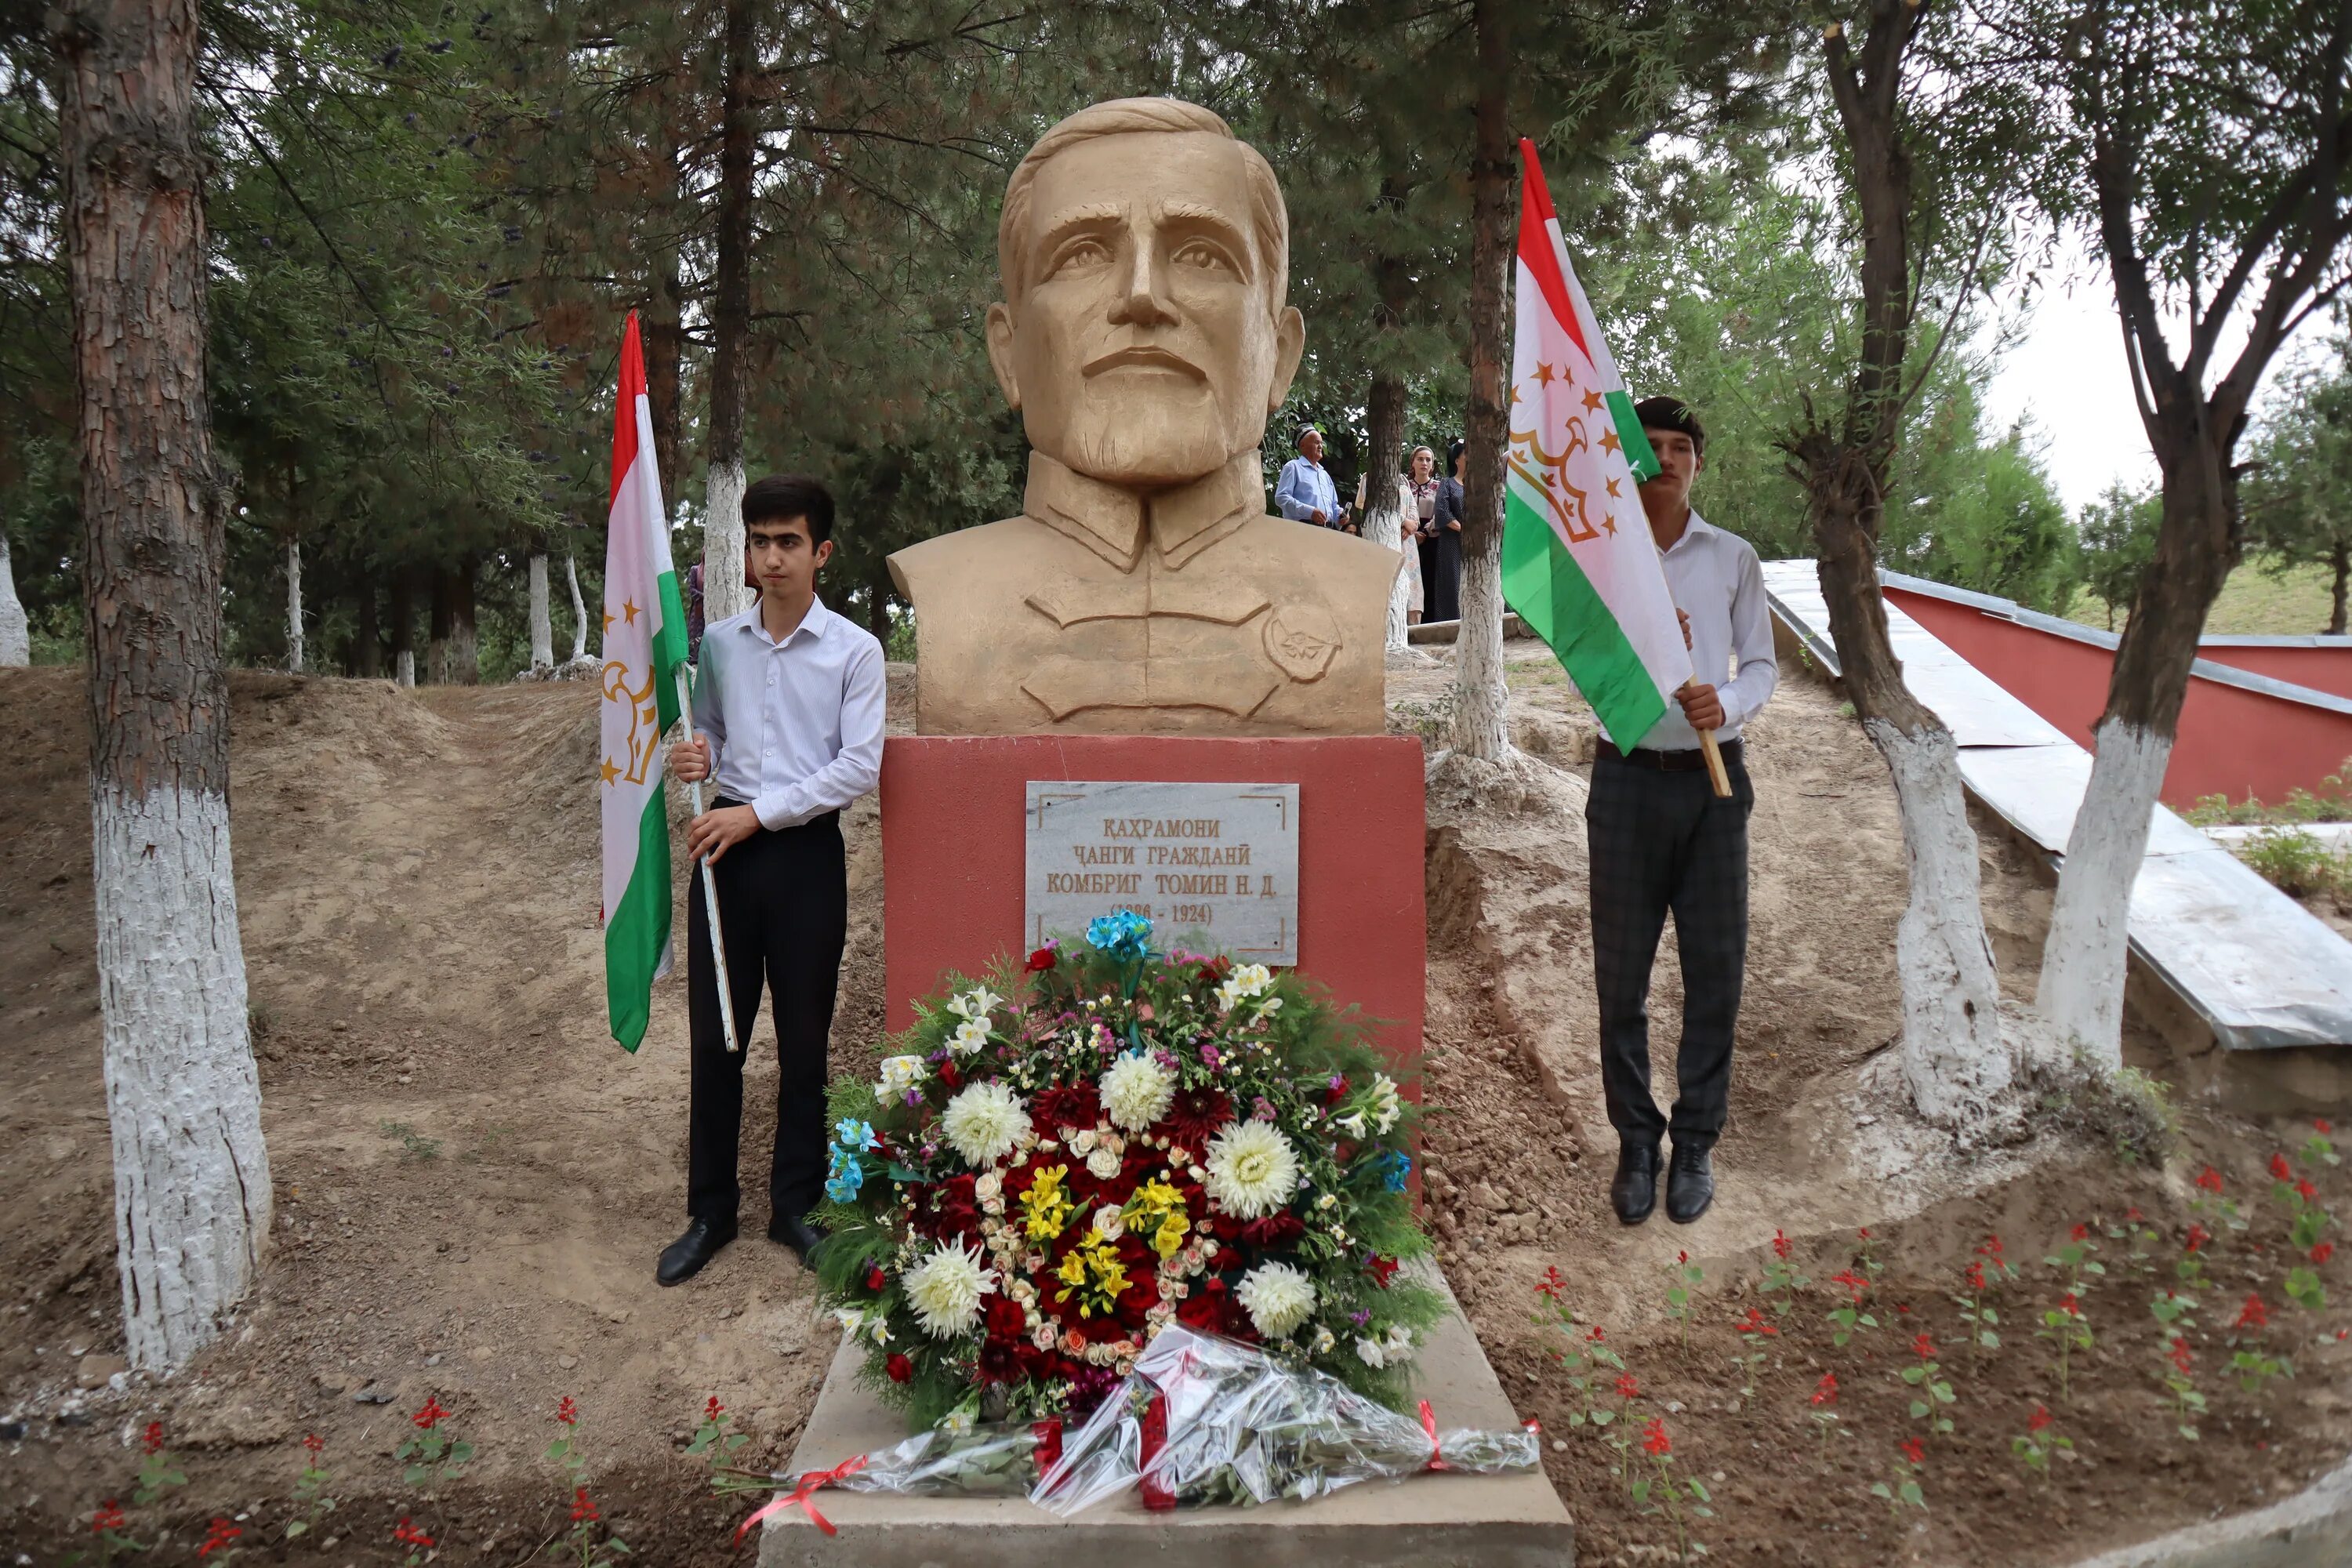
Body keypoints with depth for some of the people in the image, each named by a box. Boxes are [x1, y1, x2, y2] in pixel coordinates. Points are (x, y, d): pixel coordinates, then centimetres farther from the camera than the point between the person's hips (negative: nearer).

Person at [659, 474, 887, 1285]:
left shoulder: (854, 651, -4)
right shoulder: (718, 642, 7)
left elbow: (859, 766, -11)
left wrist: (758, 812, -15)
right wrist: (695, 759, -6)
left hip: (805, 852, -3)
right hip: (726, 848, 3)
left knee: (804, 1039, 7)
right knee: (713, 1035, 7)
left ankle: (795, 1205, 23)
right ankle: (710, 1210, 21)